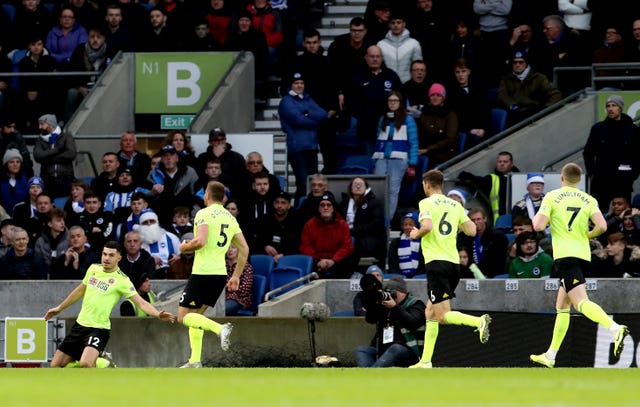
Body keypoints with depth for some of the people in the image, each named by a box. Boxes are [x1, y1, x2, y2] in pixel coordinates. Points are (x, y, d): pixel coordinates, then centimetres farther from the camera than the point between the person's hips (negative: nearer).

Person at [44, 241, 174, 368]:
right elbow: (80, 290, 22)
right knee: (56, 365, 6)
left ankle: (102, 364, 0)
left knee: (86, 363, -32)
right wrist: (59, 308, 30)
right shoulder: (93, 269, 6)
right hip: (80, 324, 6)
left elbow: (141, 303, -16)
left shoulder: (121, 280, -11)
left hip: (99, 328, -6)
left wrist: (158, 314, -35)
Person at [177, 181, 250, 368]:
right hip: (220, 274, 8)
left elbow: (200, 241, -22)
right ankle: (195, 361, 10)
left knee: (184, 316, -4)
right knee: (195, 314, 18)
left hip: (203, 273, -8)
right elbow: (244, 249, 13)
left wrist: (185, 247, -2)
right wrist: (236, 276, 19)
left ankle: (220, 329, -27)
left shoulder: (204, 214, -7)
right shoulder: (230, 218, 15)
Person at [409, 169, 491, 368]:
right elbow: (471, 231, 8)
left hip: (436, 262, -7)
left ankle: (479, 321, -34)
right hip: (454, 263, 7)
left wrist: (416, 234, 1)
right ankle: (425, 361, 14)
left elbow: (427, 226, -20)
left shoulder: (427, 203, -4)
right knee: (430, 313, 16)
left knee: (442, 315, -11)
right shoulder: (455, 205, 14)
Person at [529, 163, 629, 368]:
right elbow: (602, 226, -4)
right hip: (584, 255, 6)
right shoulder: (589, 200, 10)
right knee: (562, 307, 17)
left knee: (581, 302, -21)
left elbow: (538, 226, -9)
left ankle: (615, 328, -46)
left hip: (565, 255, -6)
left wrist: (536, 217, 14)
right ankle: (550, 355, 21)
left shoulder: (552, 197, -1)